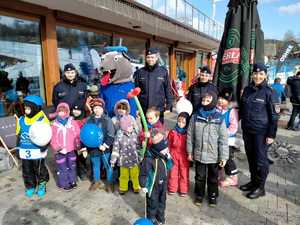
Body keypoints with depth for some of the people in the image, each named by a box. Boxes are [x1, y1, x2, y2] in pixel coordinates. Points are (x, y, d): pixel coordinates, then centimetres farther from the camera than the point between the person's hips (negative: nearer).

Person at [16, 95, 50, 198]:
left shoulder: (42, 120, -13)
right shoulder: (21, 120, 3)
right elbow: (18, 135, 13)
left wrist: (43, 147, -15)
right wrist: (18, 147, 11)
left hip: (38, 151, -5)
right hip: (24, 151, 5)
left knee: (39, 169, 9)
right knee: (27, 170, 15)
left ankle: (42, 185, 28)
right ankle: (30, 186, 32)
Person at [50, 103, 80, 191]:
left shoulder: (73, 122, -3)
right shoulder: (54, 124, -5)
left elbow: (78, 135, -1)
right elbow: (52, 138, -5)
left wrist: (78, 145, -9)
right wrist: (55, 147, -18)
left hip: (71, 149, 2)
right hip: (60, 150, -2)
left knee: (72, 166, 16)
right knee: (62, 167, 9)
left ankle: (72, 181, 34)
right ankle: (63, 184, 25)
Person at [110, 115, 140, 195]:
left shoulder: (135, 134, -10)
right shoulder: (119, 135, -16)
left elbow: (138, 146, 2)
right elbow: (115, 148, -9)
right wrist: (113, 160, -6)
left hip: (134, 159, 1)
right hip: (124, 160, -1)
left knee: (135, 175, 18)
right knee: (124, 175, 18)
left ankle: (136, 187, 40)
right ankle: (123, 188, 40)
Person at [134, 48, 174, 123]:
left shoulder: (163, 72, 1)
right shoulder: (140, 72, 2)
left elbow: (168, 89, 4)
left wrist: (168, 106, 1)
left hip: (159, 109, 0)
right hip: (144, 109, 0)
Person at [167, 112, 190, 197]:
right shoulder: (173, 132, -8)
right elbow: (168, 144, 1)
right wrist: (169, 153, 0)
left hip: (184, 156, -1)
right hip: (174, 155, 2)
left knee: (184, 173, 12)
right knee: (173, 172, 15)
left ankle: (183, 190, 30)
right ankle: (172, 188, 33)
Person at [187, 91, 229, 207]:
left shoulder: (219, 119, -11)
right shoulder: (195, 116, -6)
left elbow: (223, 139, -8)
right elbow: (190, 135, 0)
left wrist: (223, 157, -7)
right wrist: (190, 152, 3)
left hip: (214, 155, -1)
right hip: (199, 154, 1)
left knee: (213, 177, 18)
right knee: (199, 176, 17)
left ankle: (213, 195, 40)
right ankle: (199, 195, 38)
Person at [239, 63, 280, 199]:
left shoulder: (269, 92, -9)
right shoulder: (247, 90, 6)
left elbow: (274, 115, -9)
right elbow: (241, 109, 15)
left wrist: (271, 135, -13)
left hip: (261, 132, -5)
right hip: (247, 130, 5)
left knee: (260, 159, 4)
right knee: (250, 157, 15)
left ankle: (260, 187, 19)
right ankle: (253, 181, 32)